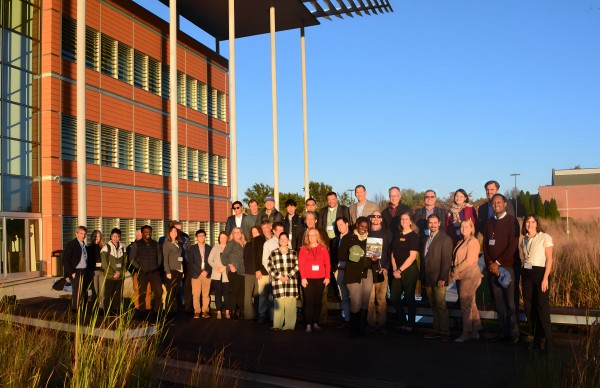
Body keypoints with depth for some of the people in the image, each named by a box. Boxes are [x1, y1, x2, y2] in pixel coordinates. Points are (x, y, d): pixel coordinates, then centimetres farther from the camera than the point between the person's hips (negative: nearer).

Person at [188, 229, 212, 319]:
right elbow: (191, 262, -1)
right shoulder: (192, 248, 7)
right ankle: (197, 311, 4)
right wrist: (200, 271, -10)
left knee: (206, 294, -1)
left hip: (207, 274, 1)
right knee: (196, 294, -3)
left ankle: (205, 311, 6)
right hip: (196, 274, -1)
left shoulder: (209, 248, 11)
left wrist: (207, 271, -8)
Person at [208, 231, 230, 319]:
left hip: (226, 274, -2)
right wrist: (215, 266, -8)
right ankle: (218, 312, 5)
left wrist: (224, 267, -15)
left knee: (226, 293, -1)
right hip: (217, 275, 2)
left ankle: (227, 312, 7)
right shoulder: (215, 248, 14)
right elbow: (210, 260, 9)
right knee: (218, 293, 1)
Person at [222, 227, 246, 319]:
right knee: (234, 291, -6)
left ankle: (240, 312, 12)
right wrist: (230, 265, -13)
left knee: (241, 292, 5)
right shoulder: (231, 243, -1)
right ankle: (232, 311, 1)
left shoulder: (243, 244, 16)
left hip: (242, 272, 6)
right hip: (234, 271, -6)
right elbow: (224, 256, -7)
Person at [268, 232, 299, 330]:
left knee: (290, 304, -2)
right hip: (278, 281, -1)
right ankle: (277, 325, 5)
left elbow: (296, 266, 5)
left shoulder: (293, 253, 10)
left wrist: (288, 276, -7)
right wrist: (279, 277, -8)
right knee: (278, 304, -4)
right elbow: (270, 267, 2)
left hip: (291, 281, 1)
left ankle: (289, 325, 4)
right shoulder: (273, 254, 7)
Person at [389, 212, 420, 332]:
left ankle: (410, 325, 13)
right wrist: (394, 270, -2)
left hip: (410, 271, -5)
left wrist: (400, 270, -10)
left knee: (409, 298, 0)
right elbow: (393, 254, 11)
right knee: (394, 298, 3)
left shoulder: (414, 236, -4)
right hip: (397, 271, 5)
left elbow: (412, 257, -10)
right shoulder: (397, 235, 12)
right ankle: (403, 322, 18)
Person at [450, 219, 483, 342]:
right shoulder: (461, 242, 15)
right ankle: (475, 331, 20)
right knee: (471, 304, 13)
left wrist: (456, 271, -11)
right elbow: (457, 259, 15)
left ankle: (466, 333, 3)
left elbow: (469, 261, -17)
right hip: (464, 276, 9)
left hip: (470, 276, -9)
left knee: (465, 304, -5)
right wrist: (455, 271, -2)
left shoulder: (473, 242, -11)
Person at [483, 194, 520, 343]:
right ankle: (503, 331, 12)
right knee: (499, 302, 5)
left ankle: (514, 333, 5)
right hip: (492, 267, 4)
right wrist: (489, 263, -3)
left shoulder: (511, 221, -1)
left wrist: (498, 263, -11)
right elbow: (485, 245, 12)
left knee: (510, 301, -4)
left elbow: (513, 245, -9)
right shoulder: (489, 223, 15)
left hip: (507, 266, -4)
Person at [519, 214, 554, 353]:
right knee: (529, 307, 7)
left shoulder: (545, 237, -4)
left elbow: (549, 259, -9)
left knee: (542, 307, -6)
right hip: (527, 274, 6)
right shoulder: (524, 240, 13)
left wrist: (545, 278, -15)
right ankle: (535, 339, 18)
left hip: (540, 272, -5)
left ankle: (547, 342, 3)